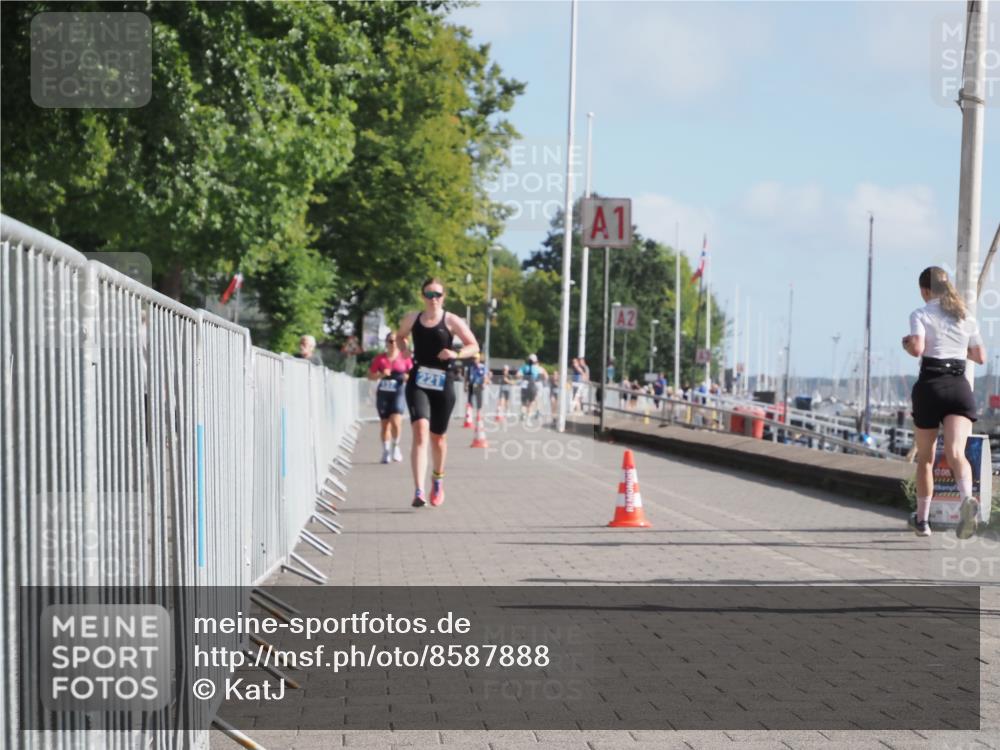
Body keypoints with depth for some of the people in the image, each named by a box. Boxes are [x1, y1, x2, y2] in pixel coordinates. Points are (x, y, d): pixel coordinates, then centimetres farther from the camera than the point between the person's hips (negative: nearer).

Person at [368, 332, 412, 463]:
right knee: (385, 423, 5)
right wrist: (381, 375, -9)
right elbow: (370, 376, 9)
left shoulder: (405, 358, 4)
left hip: (398, 393, -2)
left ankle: (395, 446, 4)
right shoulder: (380, 358, 6)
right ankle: (386, 451, 16)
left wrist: (408, 377, -10)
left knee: (396, 421, -18)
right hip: (383, 393, 2)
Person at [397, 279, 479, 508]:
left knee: (437, 436, 12)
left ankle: (438, 479, 41)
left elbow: (474, 346, 0)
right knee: (420, 430, -20)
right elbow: (400, 336, 26)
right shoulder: (412, 319, 7)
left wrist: (456, 354, -20)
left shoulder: (451, 321, -1)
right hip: (418, 382, 0)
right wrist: (404, 350, 5)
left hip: (443, 384, 0)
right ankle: (419, 491, -28)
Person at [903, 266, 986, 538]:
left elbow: (917, 348, -17)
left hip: (930, 386, -2)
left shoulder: (921, 314, 0)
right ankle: (967, 499, -45)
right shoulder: (966, 317, 14)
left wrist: (906, 343, 5)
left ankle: (922, 518, 25)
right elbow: (980, 357, 19)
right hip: (960, 387, 2)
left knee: (925, 457, 14)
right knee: (956, 452, -14)